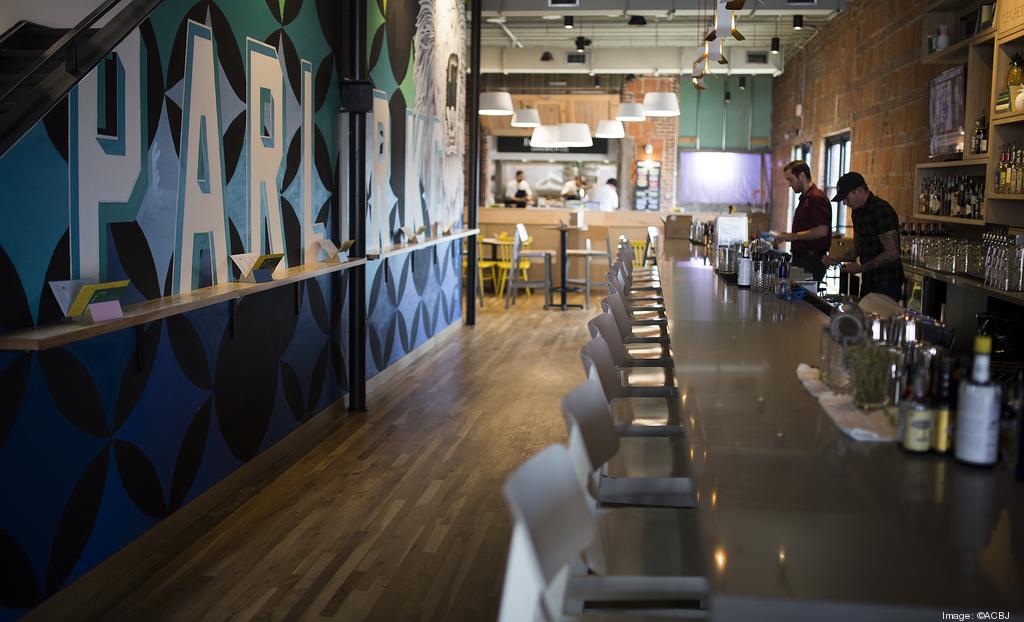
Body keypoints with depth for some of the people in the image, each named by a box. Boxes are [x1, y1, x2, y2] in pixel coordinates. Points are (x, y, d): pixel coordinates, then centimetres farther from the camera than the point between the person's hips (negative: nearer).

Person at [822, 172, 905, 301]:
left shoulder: (882, 211, -18)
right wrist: (837, 260, 2)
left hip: (886, 285, -9)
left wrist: (861, 268, -16)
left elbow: (892, 254, -21)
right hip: (868, 283, 9)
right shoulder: (858, 212, 12)